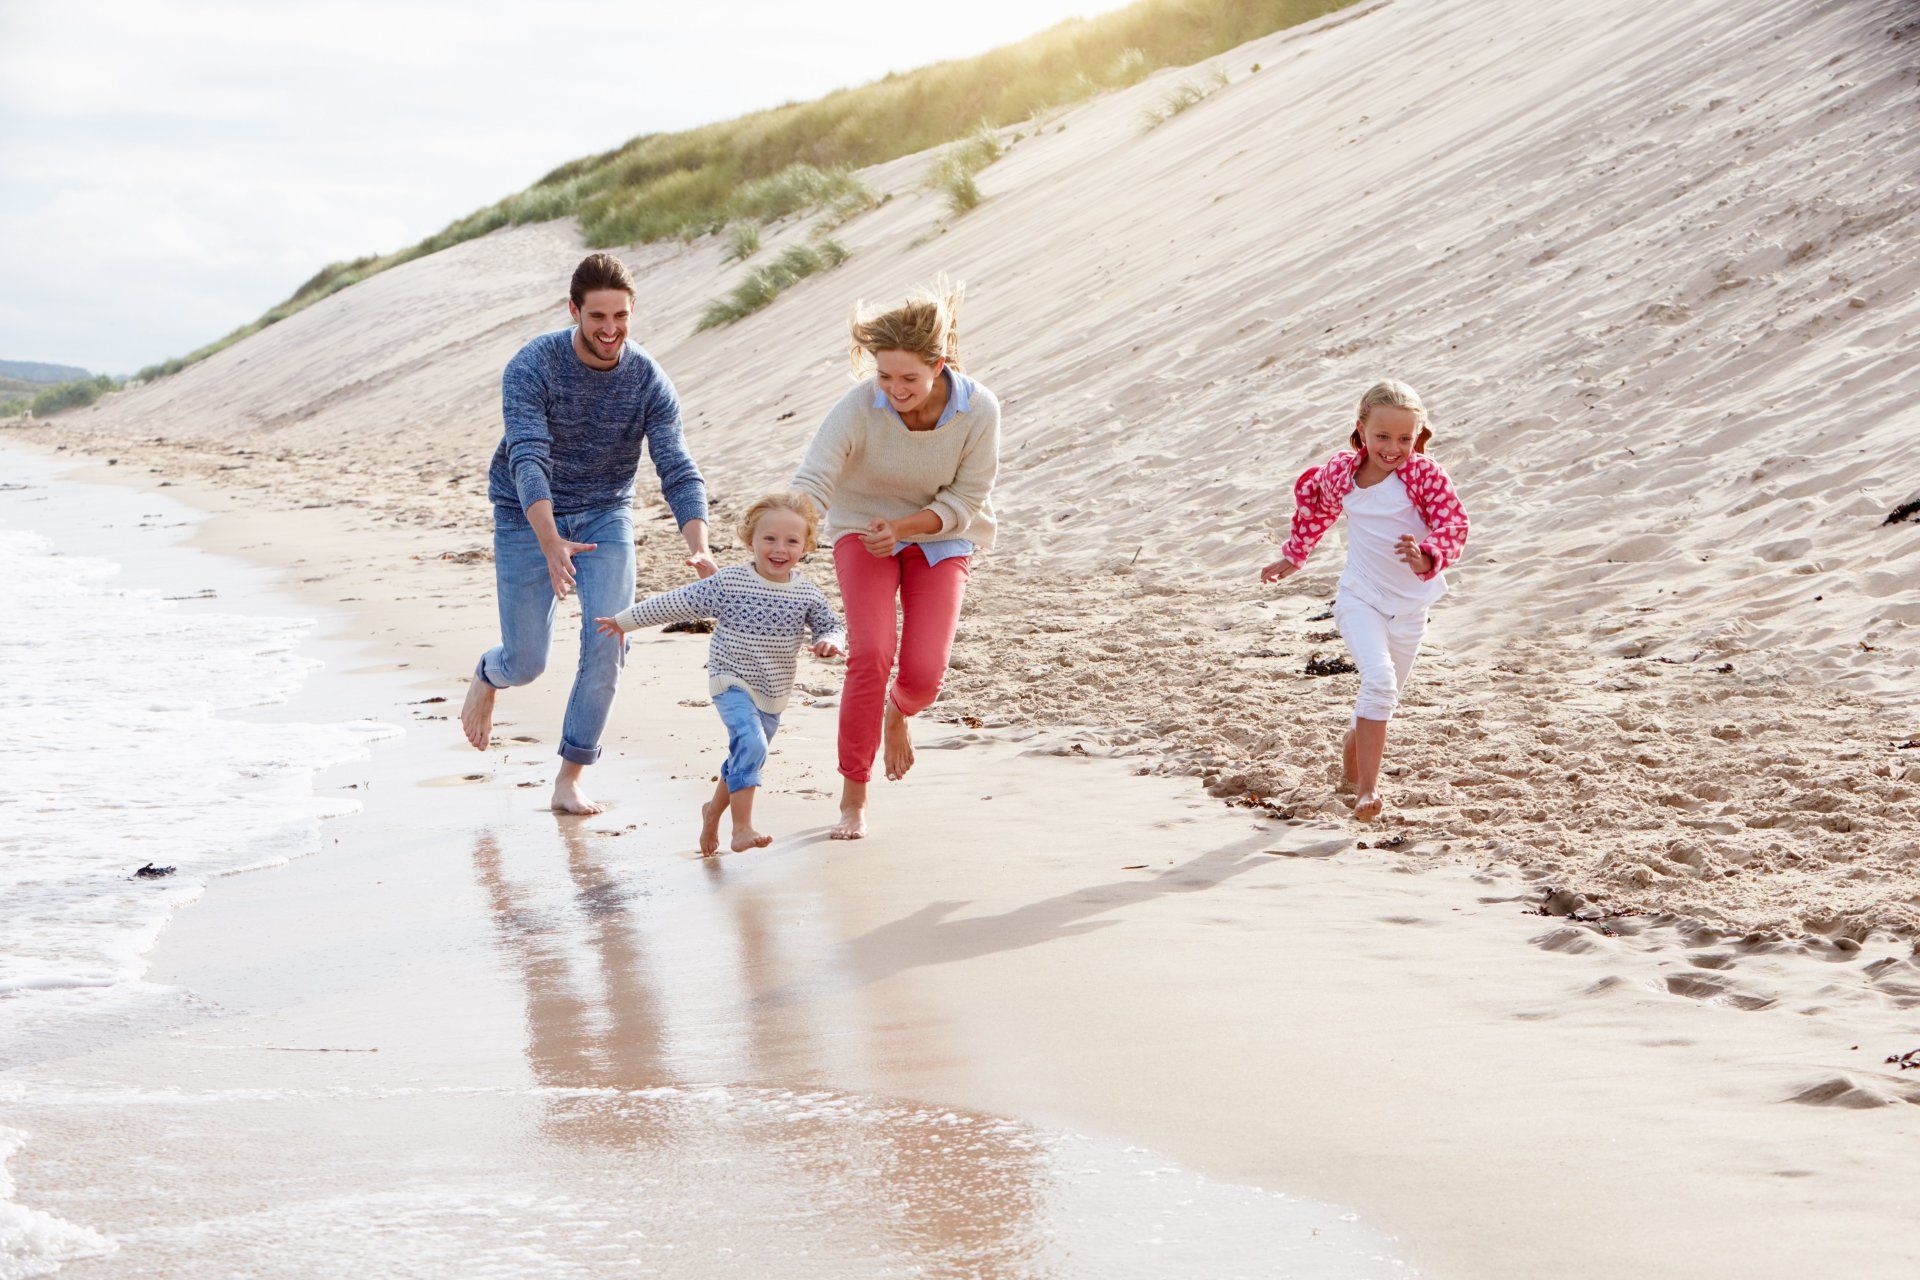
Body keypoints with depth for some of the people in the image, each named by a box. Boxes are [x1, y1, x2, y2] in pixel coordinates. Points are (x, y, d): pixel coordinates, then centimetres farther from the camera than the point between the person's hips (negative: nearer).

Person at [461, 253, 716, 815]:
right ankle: (489, 675, 38)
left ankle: (570, 780, -1)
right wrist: (551, 544, -48)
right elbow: (528, 461, -32)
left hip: (604, 516, 2)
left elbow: (679, 472, -20)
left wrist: (699, 548, -38)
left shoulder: (649, 382, -13)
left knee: (608, 641, -15)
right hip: (528, 518, -2)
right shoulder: (532, 367, -21)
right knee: (527, 660, -2)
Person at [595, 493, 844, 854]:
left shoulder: (807, 596, -6)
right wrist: (625, 621, 1)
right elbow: (676, 604, -6)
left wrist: (830, 642, -20)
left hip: (774, 694, 5)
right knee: (750, 742, -27)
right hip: (732, 682, -5)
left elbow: (830, 626, 6)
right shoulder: (729, 583, -14)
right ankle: (742, 828, -28)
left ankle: (714, 810, 44)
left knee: (745, 761, 17)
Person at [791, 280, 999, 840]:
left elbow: (966, 501, -15)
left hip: (940, 538, 1)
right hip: (863, 528, -1)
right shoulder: (859, 407, -29)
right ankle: (853, 798, -2)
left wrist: (904, 526, -31)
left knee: (924, 674, -12)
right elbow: (811, 484, -36)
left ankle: (899, 712, 30)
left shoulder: (979, 410, -25)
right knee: (871, 653, -20)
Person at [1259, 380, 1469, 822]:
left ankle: (1351, 768, 45)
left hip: (1409, 606, 1)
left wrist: (1426, 558, -40)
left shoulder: (1424, 475, -14)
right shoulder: (1341, 470, -5)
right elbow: (1310, 495, 17)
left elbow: (1454, 526, -19)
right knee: (1379, 679, -25)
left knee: (1382, 696, 16)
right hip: (1360, 598, -1)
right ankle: (1368, 789, -25)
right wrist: (1294, 556, 24)